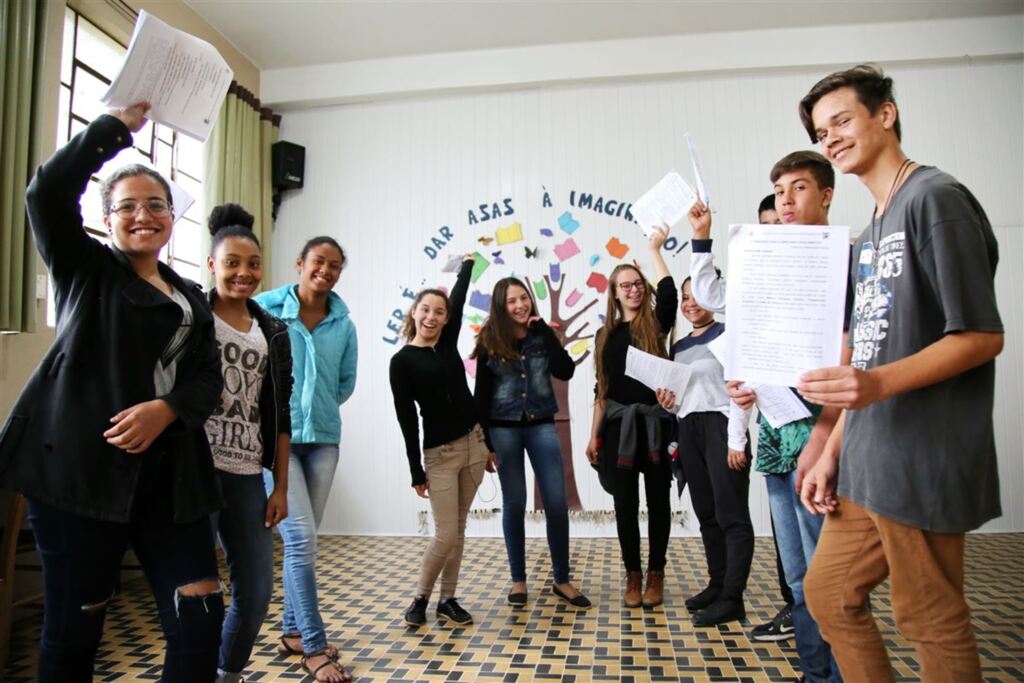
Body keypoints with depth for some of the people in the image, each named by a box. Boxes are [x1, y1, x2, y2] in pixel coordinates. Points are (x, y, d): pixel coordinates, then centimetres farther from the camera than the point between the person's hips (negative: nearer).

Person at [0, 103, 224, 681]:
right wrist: (119, 125, -2)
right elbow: (47, 192, -9)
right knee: (73, 629, 5)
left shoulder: (192, 298, 18)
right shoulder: (85, 270, 8)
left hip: (169, 473, 4)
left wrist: (167, 409, -13)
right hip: (80, 465, -3)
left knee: (201, 620, -1)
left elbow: (209, 377, 8)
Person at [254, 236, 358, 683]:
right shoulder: (265, 308, -5)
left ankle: (292, 631, 28)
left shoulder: (343, 325, 5)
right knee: (302, 538, -8)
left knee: (303, 540, 12)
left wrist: (318, 409, 8)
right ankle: (313, 645, 5)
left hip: (323, 439, 4)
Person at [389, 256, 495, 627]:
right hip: (439, 453, -4)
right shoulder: (402, 361, -7)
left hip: (474, 444, 5)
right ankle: (420, 598, 20)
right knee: (446, 534, -3)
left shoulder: (448, 343, 5)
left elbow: (459, 299, 8)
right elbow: (406, 419, -8)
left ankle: (447, 600, 25)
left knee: (458, 530, 11)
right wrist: (416, 471, -8)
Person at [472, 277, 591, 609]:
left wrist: (544, 330, -11)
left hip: (541, 426, 2)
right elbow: (482, 394, 0)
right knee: (514, 504, 6)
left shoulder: (542, 335, 4)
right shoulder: (490, 341, -1)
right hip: (504, 429, -1)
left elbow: (566, 372, -9)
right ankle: (518, 580, 21)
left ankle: (561, 580, 15)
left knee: (557, 503, -1)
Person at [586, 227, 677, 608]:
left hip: (655, 422, -2)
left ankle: (656, 574, 21)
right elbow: (602, 390, 11)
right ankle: (633, 576, 21)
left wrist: (654, 249, -10)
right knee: (625, 503, 7)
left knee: (658, 500, 7)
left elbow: (669, 293, -21)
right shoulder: (606, 334, 11)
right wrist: (594, 436, 8)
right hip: (618, 425, 2)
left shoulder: (656, 323, 3)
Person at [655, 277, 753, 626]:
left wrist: (736, 441, -16)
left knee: (731, 515, -3)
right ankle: (717, 583, 23)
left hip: (720, 425, -7)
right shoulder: (679, 347, 17)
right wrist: (669, 403, 0)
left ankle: (732, 598, 2)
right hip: (689, 430, 7)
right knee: (706, 513, 12)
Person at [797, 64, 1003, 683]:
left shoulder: (936, 198, -8)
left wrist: (879, 384, -30)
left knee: (934, 625, 6)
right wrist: (832, 453, 14)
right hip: (866, 466, 9)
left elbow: (983, 336, -14)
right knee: (828, 593, 15)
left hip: (923, 463, -8)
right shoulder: (872, 233, 17)